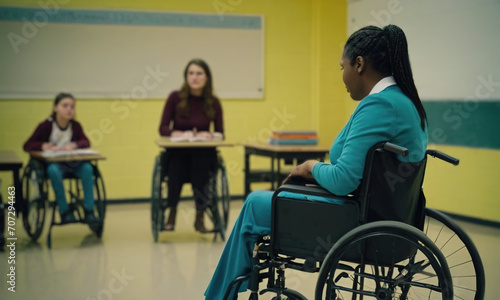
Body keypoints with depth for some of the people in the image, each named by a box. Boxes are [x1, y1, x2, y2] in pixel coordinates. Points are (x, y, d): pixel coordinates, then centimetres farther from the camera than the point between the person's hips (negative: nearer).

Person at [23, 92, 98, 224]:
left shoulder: (75, 126, 1)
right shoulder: (46, 125, -8)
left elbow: (86, 143, -3)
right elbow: (27, 146, -6)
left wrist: (73, 145, -24)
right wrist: (43, 146, -26)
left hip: (72, 163, 3)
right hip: (52, 163, -3)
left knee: (87, 168, -28)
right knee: (54, 171, -37)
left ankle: (89, 211, -22)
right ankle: (65, 212, -27)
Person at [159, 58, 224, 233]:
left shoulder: (213, 102, 1)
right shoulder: (176, 97, -2)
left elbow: (220, 133, 3)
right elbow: (163, 128, -3)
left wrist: (209, 135, -20)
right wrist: (181, 134, -22)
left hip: (203, 153, 1)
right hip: (177, 152, -1)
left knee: (200, 161, -34)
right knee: (176, 167, -35)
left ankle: (200, 217, -21)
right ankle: (171, 214, -13)